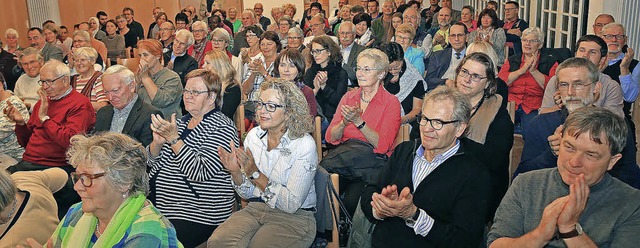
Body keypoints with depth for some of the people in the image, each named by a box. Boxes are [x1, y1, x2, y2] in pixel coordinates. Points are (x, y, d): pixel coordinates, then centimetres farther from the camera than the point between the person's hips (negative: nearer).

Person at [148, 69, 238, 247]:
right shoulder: (180, 122, 14)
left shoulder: (222, 128, -9)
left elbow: (201, 173, -20)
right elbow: (151, 162, 14)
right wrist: (157, 142, -7)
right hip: (157, 202, 7)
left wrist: (173, 138, -21)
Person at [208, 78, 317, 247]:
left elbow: (292, 204, -18)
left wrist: (255, 174, -23)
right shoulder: (253, 135, 2)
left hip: (294, 218, -4)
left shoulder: (304, 145, -15)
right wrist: (236, 172, -13)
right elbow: (247, 194, 8)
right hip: (255, 209, 4)